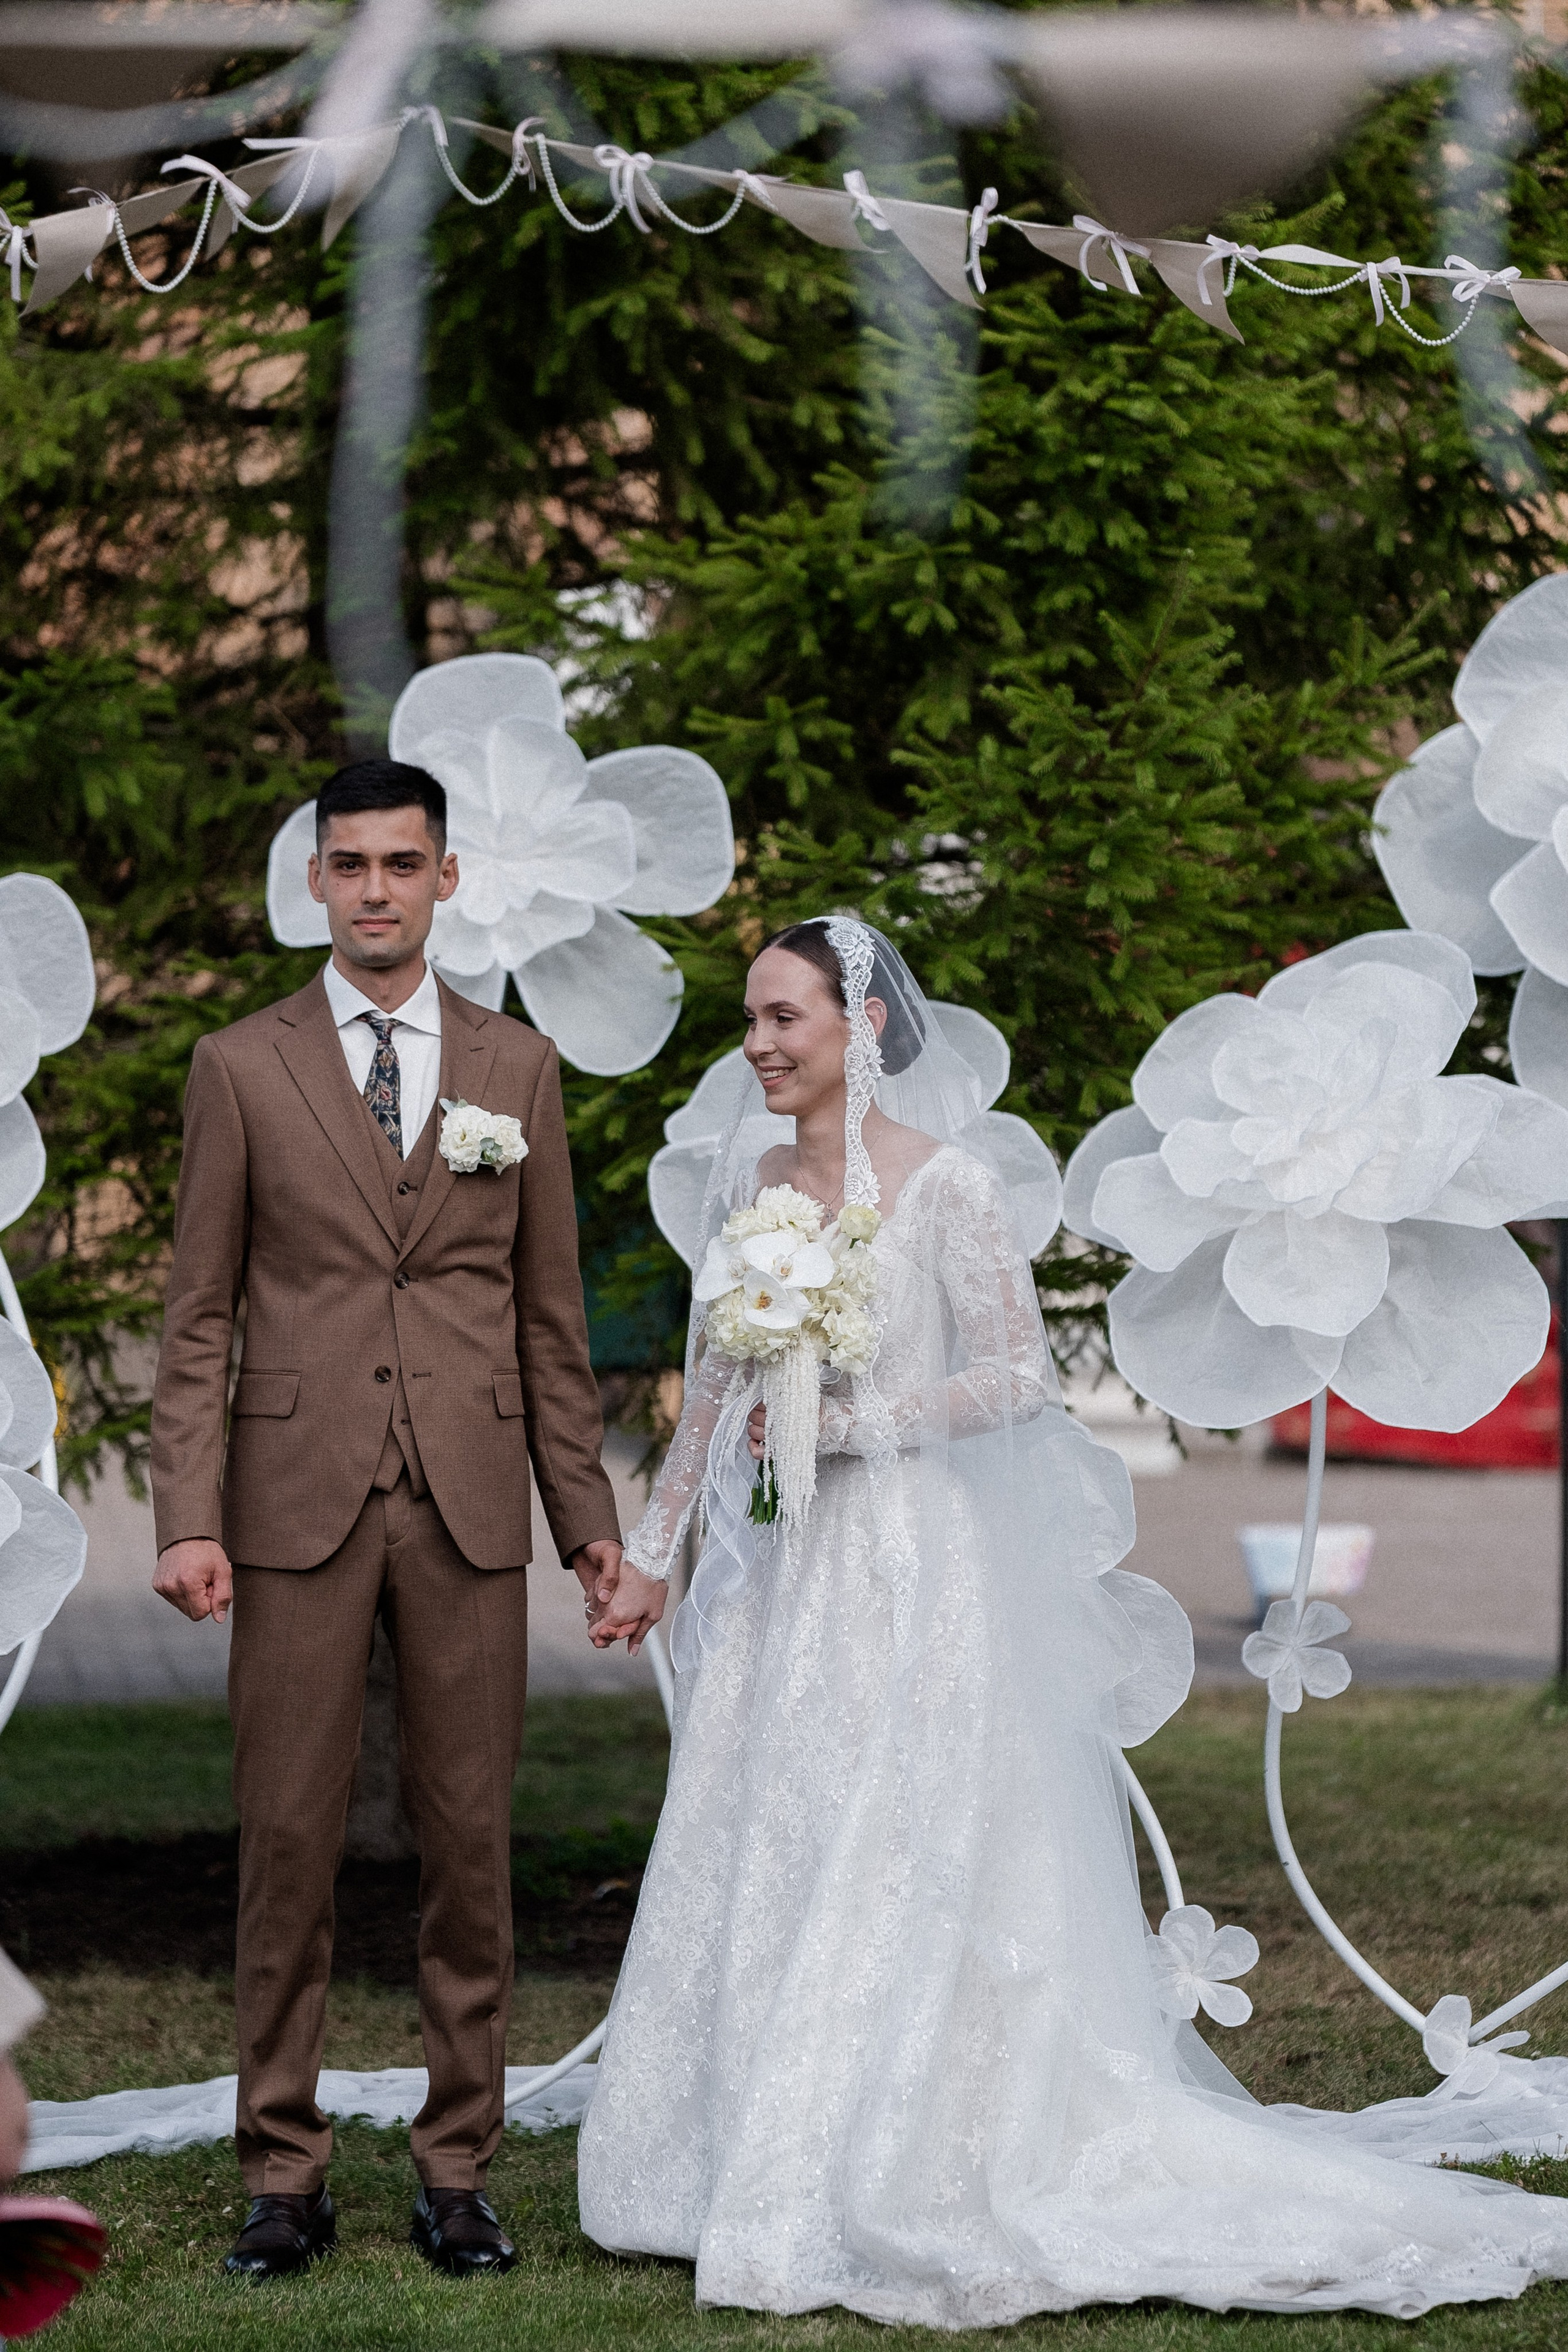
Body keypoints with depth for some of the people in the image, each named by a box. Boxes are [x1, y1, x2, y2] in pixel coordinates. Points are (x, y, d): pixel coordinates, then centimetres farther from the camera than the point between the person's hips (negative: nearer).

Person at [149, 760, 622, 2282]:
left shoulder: (518, 1067, 10)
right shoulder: (242, 1068, 5)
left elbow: (549, 1312, 13)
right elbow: (197, 1318, 3)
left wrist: (585, 1510, 8)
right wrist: (187, 1519, -6)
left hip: (470, 1503, 1)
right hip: (298, 1503, -1)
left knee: (469, 1845, 4)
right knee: (288, 1843, 0)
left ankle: (456, 2171, 13)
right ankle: (284, 2178, 9)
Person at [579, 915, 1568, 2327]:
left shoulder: (945, 1181, -9)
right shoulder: (751, 1182, 10)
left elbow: (1020, 1377, -12)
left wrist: (845, 1420, -15)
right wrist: (652, 1552, 15)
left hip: (909, 1572, -6)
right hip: (774, 1584, 6)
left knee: (898, 1878, -4)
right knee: (753, 1871, 7)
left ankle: (910, 2199, 4)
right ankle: (769, 2186, 17)